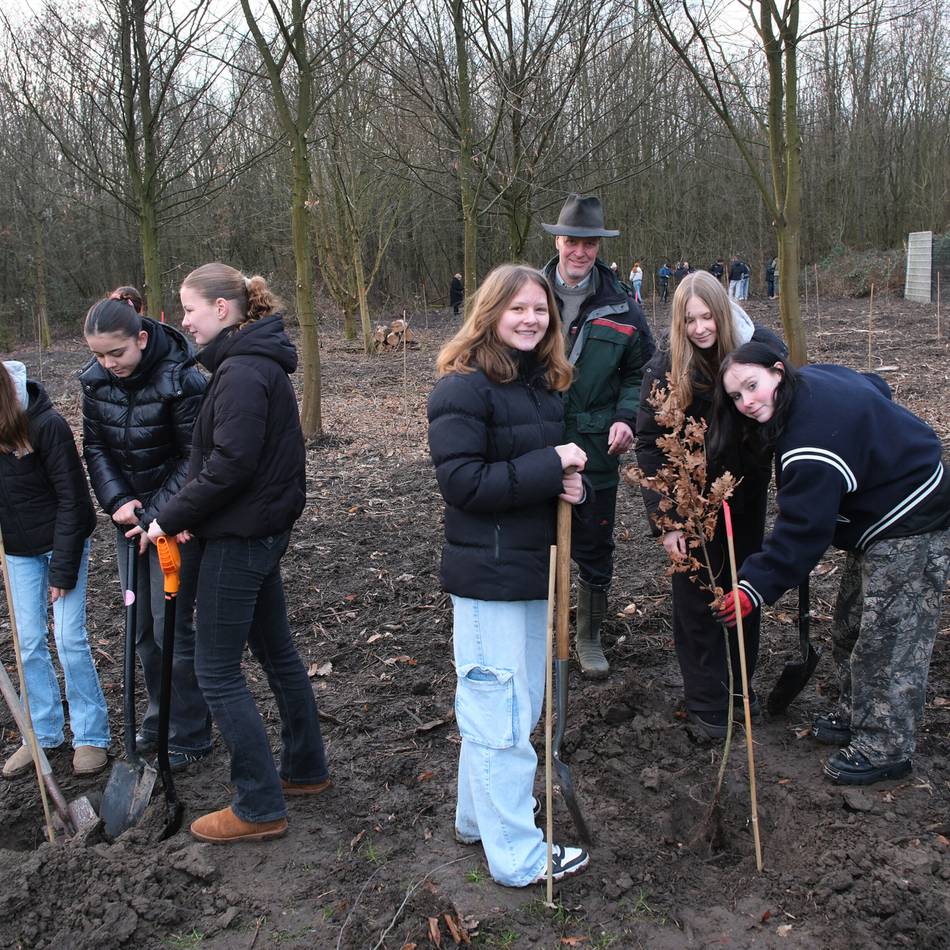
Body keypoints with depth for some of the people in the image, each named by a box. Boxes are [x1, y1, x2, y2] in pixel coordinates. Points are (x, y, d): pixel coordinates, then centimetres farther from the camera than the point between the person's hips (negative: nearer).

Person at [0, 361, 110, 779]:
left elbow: (72, 499, -18)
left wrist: (63, 569, -16)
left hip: (63, 541, -5)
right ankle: (43, 734, 22)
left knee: (69, 639, -3)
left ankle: (91, 735, 12)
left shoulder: (46, 425, -23)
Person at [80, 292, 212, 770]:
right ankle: (161, 717, 29)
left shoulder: (183, 381, -20)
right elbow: (95, 445, 5)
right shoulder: (96, 379, -3)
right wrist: (118, 501, -9)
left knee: (171, 623, -5)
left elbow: (194, 459, -16)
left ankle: (189, 735, 10)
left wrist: (157, 517, -19)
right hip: (130, 513, 6)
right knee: (141, 624, 12)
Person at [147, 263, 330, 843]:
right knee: (276, 651, 20)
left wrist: (171, 518, -15)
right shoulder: (258, 361, 12)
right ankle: (306, 768, 35)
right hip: (266, 528, 10)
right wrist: (190, 515, 1)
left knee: (217, 671, -1)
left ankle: (260, 808, 9)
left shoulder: (242, 371, -19)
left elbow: (231, 464, -25)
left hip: (240, 537, -10)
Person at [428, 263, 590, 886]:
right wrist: (551, 465, -21)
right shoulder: (463, 388, -15)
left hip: (535, 564, 9)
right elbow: (464, 483, -21)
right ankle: (517, 854, 14)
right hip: (488, 572, -9)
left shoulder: (547, 382, 11)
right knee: (502, 713, 0)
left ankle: (479, 818, 37)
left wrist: (574, 483, -3)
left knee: (507, 705, 20)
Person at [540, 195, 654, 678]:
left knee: (594, 549, 11)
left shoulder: (619, 303, 0)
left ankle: (589, 638, 31)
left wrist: (626, 418, -7)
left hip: (595, 449, 1)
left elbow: (640, 370, 9)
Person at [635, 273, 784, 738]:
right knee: (696, 595, 3)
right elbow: (649, 445, -14)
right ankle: (706, 700, 19)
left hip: (747, 492, 3)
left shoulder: (762, 347, -12)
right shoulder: (666, 366, -17)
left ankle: (739, 682, 38)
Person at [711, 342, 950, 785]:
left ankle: (883, 749, 6)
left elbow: (803, 528, -31)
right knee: (850, 626, 18)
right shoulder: (816, 379, -3)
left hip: (910, 528, -11)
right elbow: (876, 385, 18)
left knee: (886, 640, -6)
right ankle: (855, 716, 33)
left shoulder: (814, 435, -33)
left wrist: (757, 585, -28)